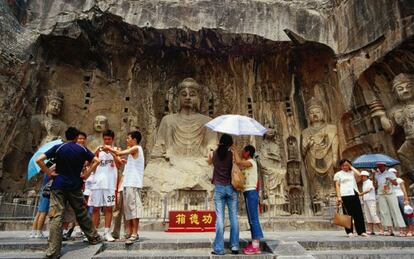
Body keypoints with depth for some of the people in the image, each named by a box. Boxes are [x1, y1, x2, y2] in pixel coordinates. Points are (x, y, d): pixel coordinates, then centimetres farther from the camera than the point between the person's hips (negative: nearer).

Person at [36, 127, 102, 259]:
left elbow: (39, 160, -9)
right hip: (75, 186, 1)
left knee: (56, 217, -2)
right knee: (82, 214, 15)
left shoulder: (58, 148, -1)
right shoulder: (82, 149, 2)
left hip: (58, 186, -1)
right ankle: (94, 237, 27)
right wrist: (87, 173, 3)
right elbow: (96, 161, -2)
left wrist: (49, 172, -2)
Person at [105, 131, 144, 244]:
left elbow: (119, 153, -12)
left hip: (133, 183, -10)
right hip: (128, 183, 10)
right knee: (128, 208, 9)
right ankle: (130, 233, 14)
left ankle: (135, 234, -11)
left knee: (133, 207, -11)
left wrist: (109, 148, 5)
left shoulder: (136, 148, -6)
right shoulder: (133, 151, 23)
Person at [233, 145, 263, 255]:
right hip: (249, 193, 10)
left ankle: (256, 246, -4)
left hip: (251, 193, -10)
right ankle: (254, 244, 16)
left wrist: (235, 150, -12)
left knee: (253, 219, -8)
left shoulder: (251, 162, -10)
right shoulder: (248, 164, 19)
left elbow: (238, 162, -26)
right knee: (252, 219, 10)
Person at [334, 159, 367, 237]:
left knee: (358, 213, 2)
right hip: (345, 195, -3)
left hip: (354, 195, 3)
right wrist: (338, 196, -8)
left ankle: (361, 231, 9)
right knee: (347, 214, -2)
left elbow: (359, 174, -5)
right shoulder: (338, 174, 9)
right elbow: (337, 186, 2)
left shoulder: (352, 172, 18)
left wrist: (351, 167, 6)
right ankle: (349, 232, 4)